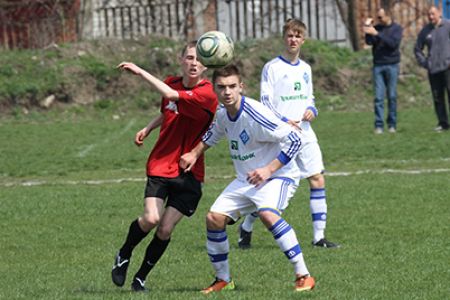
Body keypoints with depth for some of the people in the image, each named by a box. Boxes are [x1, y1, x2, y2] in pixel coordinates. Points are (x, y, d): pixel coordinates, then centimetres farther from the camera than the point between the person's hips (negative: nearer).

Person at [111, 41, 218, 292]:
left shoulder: (206, 95, -16)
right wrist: (148, 128, 14)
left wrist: (141, 72, -27)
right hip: (161, 165, 3)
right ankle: (124, 257, 8)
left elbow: (171, 95, -33)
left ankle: (141, 278, 14)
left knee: (166, 229, -5)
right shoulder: (173, 83, 4)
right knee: (152, 218, -18)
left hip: (189, 173, -3)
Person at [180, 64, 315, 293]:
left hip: (278, 175, -8)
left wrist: (269, 169, -27)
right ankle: (223, 279, 17)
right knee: (214, 218, -2)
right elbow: (214, 133, 25)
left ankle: (303, 276, -28)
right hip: (245, 180, 8)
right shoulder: (223, 114, -1)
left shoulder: (255, 115, -26)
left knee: (267, 214, -35)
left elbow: (293, 140, -25)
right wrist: (195, 154, 13)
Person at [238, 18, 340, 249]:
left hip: (304, 134, 5)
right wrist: (283, 122, -20)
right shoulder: (272, 68, -4)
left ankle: (319, 236, -2)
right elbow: (265, 103, -8)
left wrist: (312, 110, 2)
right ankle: (246, 228, 18)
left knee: (317, 180, -5)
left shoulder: (305, 69, 14)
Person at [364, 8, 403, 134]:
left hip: (392, 65, -2)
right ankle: (379, 125, -5)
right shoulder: (376, 28, 10)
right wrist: (367, 30, -16)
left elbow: (393, 43, -14)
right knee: (378, 97, -4)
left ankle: (392, 124, 8)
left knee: (392, 96, 1)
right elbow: (369, 42, -2)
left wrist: (377, 34, -18)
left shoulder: (397, 28, 1)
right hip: (378, 65, 2)